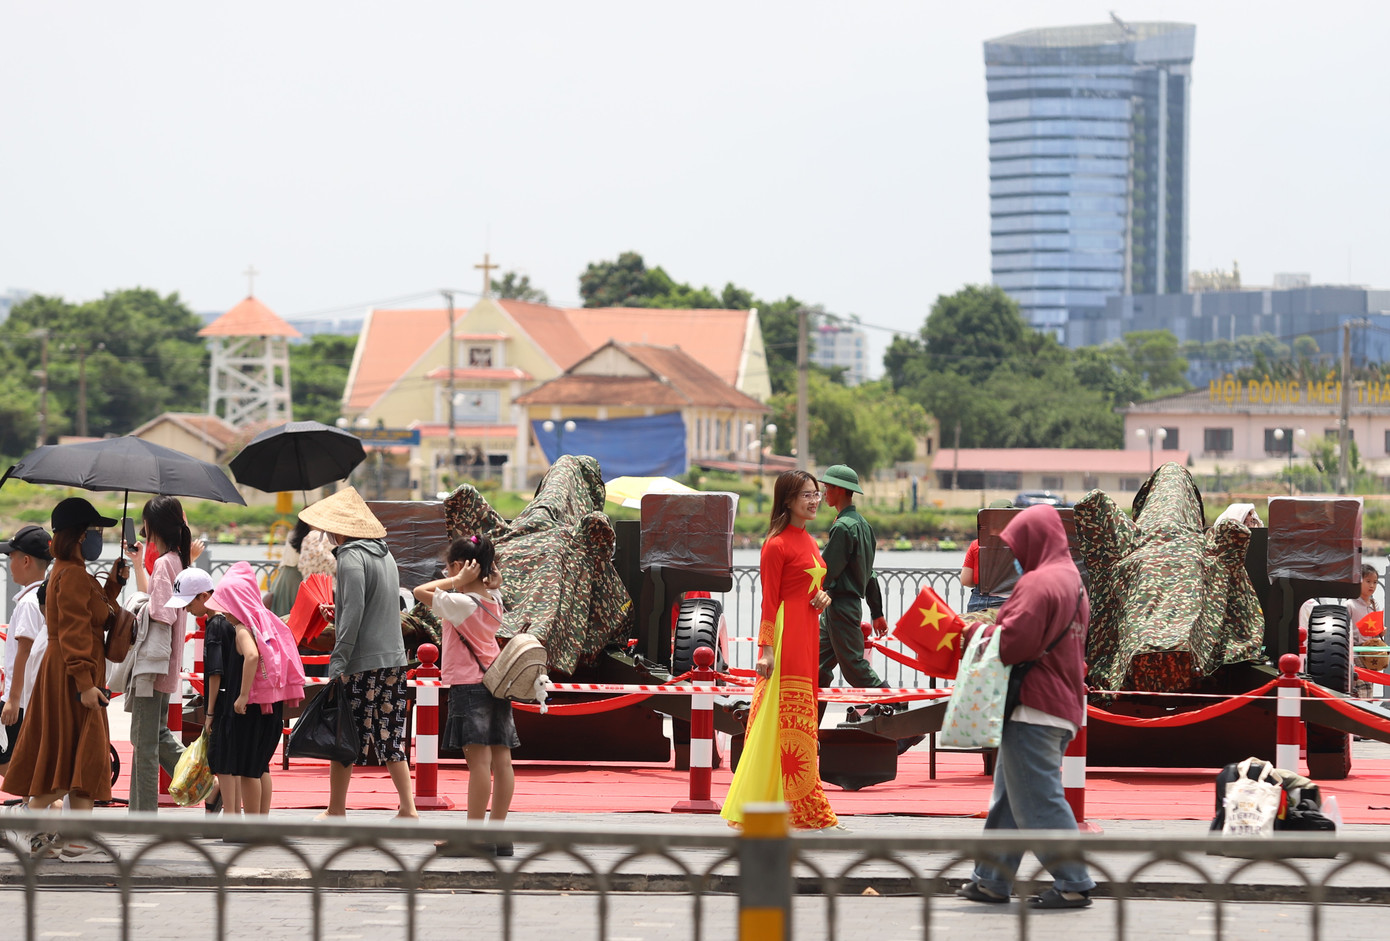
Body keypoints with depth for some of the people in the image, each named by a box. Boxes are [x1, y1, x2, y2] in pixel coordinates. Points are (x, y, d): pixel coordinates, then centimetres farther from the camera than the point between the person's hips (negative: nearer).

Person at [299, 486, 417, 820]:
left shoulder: (351, 557, -12)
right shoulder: (384, 554, 13)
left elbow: (353, 612, -19)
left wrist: (338, 661, -19)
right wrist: (337, 616, 25)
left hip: (360, 662, -8)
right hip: (394, 658, 8)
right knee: (390, 737, 10)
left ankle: (336, 811, 8)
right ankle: (408, 808, 6)